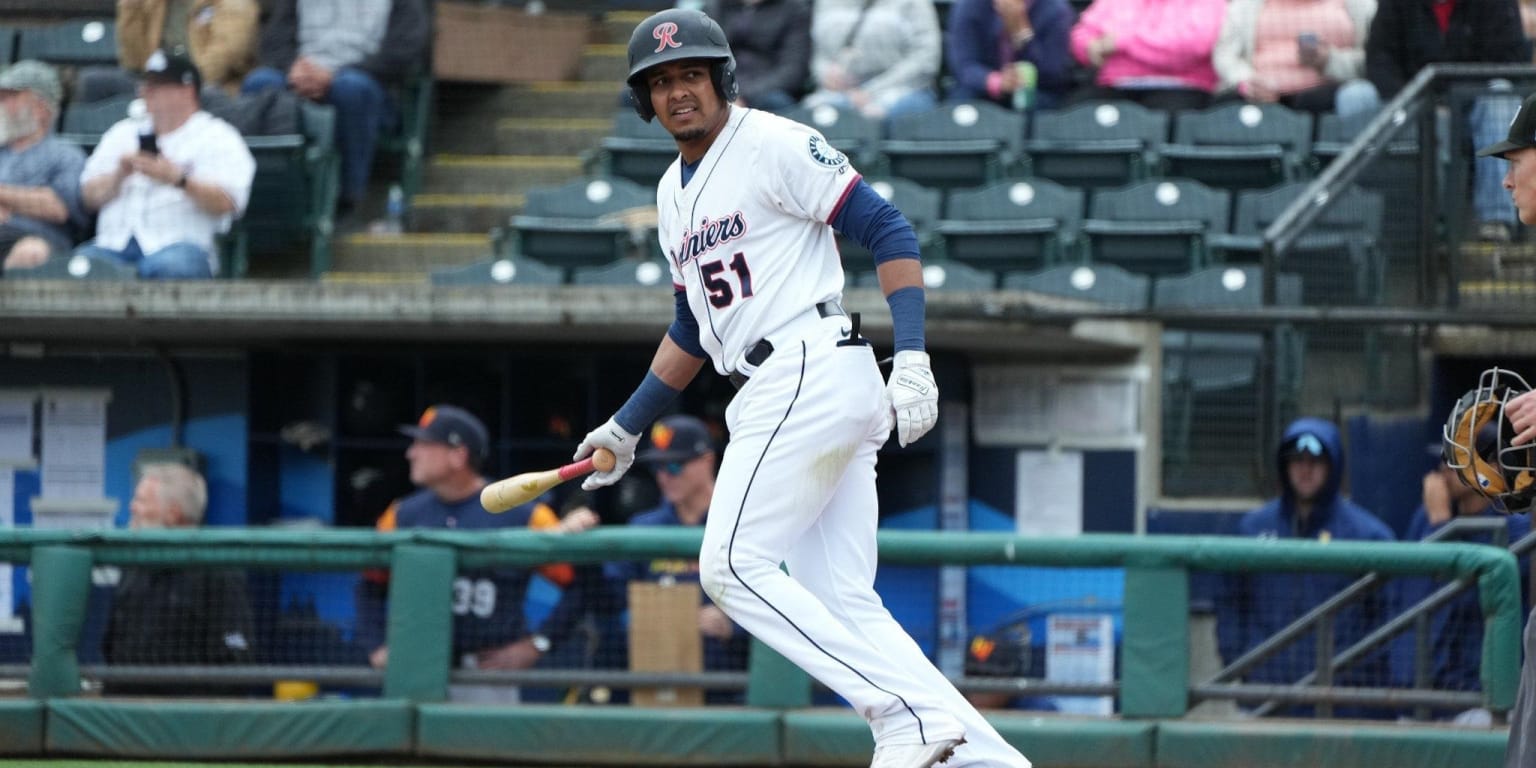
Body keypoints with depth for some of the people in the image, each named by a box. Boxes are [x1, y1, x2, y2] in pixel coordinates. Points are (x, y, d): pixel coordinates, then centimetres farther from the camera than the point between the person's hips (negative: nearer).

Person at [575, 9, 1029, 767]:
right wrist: (626, 429, 29)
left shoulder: (776, 146, -4)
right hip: (771, 396, 9)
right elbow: (692, 332, 31)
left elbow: (887, 231, -9)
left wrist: (912, 356, -19)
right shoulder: (673, 192, 22)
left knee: (734, 566, -15)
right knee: (843, 608, 0)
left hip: (809, 376, -9)